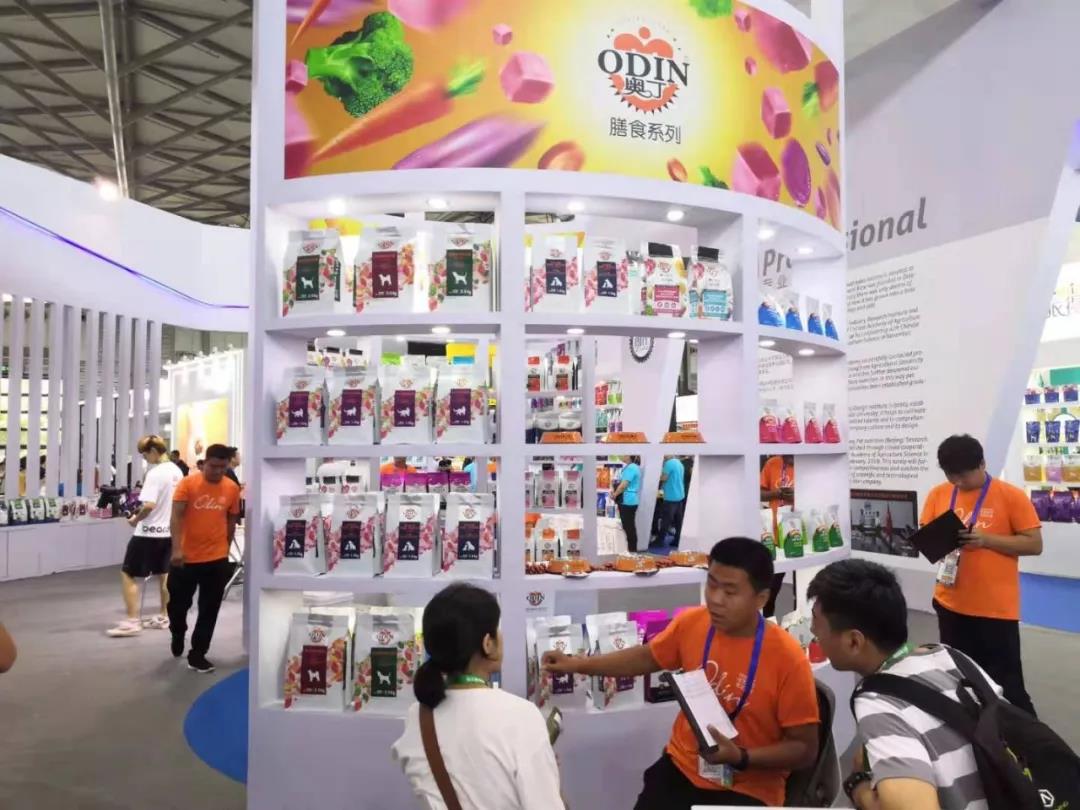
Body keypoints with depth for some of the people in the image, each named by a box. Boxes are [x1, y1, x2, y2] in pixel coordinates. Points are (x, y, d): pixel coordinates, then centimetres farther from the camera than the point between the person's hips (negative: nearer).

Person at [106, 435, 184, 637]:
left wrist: (136, 519, -11)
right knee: (163, 574, 18)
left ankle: (132, 622, -2)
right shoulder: (176, 471, 6)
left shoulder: (155, 473, -19)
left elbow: (149, 505, -27)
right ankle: (163, 617, 25)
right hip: (168, 530, 8)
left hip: (149, 533, -8)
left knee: (127, 575, 0)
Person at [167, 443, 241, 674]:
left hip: (217, 558, 2)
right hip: (187, 557, -1)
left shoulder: (232, 488, -1)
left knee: (209, 609, 5)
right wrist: (176, 548, -23)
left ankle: (197, 654, 17)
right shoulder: (187, 483, -10)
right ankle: (178, 636, 45)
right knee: (178, 603, 14)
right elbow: (176, 516, -13)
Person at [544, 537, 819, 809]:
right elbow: (646, 657, 11)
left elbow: (805, 749, -10)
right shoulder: (691, 623, -8)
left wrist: (741, 758, -25)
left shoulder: (787, 659, -19)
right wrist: (577, 664, 5)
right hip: (680, 768, 4)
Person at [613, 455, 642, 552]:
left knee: (628, 527, -3)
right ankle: (632, 549, 21)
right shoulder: (635, 467, 14)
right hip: (631, 501, 10)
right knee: (630, 526, 14)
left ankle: (632, 550, 3)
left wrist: (614, 495, -5)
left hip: (627, 501, -10)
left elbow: (623, 485, -19)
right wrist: (616, 493, 18)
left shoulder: (630, 468, -18)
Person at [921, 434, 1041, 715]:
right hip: (951, 605, 4)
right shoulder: (938, 494, 3)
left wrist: (986, 539, -20)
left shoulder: (1011, 496, -7)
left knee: (1006, 684, 3)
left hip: (996, 609, -4)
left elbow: (1034, 544, -8)